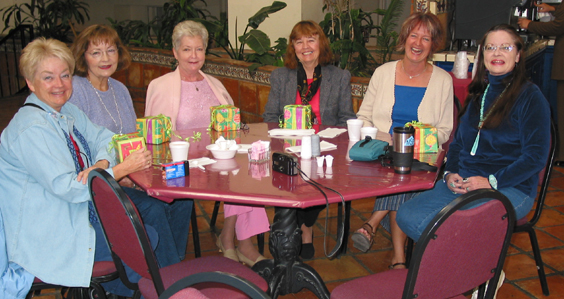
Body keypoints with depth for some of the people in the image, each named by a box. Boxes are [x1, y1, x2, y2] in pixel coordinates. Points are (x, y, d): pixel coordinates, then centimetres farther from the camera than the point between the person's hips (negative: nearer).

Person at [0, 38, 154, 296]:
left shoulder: (67, 112, 7)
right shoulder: (31, 129, -22)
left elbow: (104, 138, 5)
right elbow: (67, 187, -26)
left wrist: (101, 165, -18)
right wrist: (124, 168, -25)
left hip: (80, 210, 9)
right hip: (48, 234, -9)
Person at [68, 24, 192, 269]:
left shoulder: (120, 90, 15)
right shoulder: (74, 91, -8)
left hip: (127, 177, 7)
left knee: (182, 198, -15)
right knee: (152, 208, -27)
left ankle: (174, 265, -1)